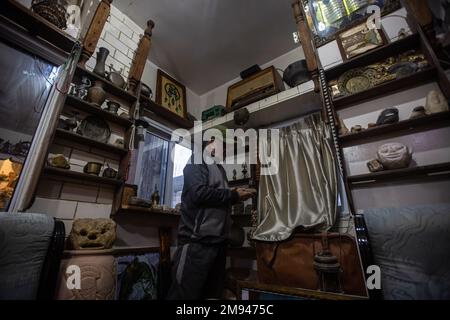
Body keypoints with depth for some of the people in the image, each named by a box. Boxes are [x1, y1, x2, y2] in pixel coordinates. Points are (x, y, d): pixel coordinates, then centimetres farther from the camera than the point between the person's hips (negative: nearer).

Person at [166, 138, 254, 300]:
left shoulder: (219, 169, 20)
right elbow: (199, 193, -21)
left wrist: (237, 196, 9)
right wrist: (233, 195, -12)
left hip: (218, 240, 9)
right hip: (197, 240, -9)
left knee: (214, 293, 18)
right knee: (185, 294, -1)